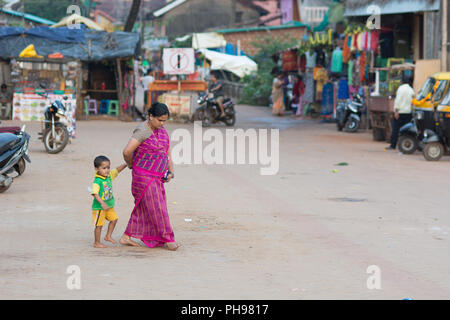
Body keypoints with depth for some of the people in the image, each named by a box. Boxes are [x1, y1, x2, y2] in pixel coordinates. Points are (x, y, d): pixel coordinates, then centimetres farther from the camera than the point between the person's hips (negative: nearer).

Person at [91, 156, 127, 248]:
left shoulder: (109, 176, 1)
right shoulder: (97, 181, -23)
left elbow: (117, 170, 11)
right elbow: (95, 194, -30)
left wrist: (126, 164, -1)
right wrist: (102, 203, -40)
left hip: (109, 206, 8)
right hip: (99, 207, -8)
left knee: (114, 219, 12)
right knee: (99, 225, 0)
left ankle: (108, 236, 27)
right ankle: (97, 243, 10)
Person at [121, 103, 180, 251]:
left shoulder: (162, 130, 9)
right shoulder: (142, 131, -18)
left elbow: (167, 152, 16)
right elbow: (127, 152, -24)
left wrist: (171, 172, 6)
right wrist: (131, 165, -5)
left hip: (157, 177, 9)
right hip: (144, 176, -9)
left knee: (142, 208, 13)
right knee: (156, 207, -4)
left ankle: (126, 237, 21)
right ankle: (167, 239, 3)